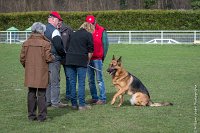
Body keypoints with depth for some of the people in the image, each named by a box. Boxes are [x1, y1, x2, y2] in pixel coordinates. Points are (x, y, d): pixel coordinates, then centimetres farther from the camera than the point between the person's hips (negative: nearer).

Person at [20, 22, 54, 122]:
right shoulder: (45, 43, -12)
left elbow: (22, 58, 4)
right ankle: (42, 116, 5)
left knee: (31, 94, 11)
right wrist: (53, 57, 9)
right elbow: (48, 58, -13)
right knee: (41, 94, 3)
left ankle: (31, 115, 15)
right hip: (42, 72, -4)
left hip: (30, 73, 4)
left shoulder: (26, 43, 1)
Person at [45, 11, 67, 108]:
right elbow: (58, 46, -19)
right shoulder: (54, 31, -15)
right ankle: (55, 102, 1)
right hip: (54, 59, -8)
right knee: (55, 81, -2)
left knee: (47, 80, 14)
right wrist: (64, 54, -4)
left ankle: (47, 101, 20)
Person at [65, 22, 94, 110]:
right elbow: (90, 51, 1)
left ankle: (74, 104, 10)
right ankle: (81, 104, -2)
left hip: (69, 60, 5)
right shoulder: (88, 35, 5)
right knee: (81, 83, -1)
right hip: (81, 61, -4)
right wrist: (87, 61, 13)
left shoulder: (73, 34, 20)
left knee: (72, 82, 7)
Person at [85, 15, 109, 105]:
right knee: (90, 80, 8)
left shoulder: (101, 31, 1)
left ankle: (102, 98, -2)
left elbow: (105, 44, 2)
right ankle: (94, 98, 16)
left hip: (97, 59, -4)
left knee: (99, 79, -5)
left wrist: (103, 57, 1)